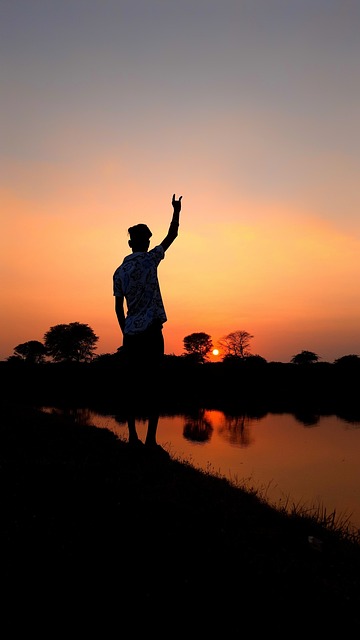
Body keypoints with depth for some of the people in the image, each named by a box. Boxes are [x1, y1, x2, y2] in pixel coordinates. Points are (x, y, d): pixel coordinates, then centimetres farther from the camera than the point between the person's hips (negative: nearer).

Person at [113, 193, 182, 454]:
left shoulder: (119, 271, 11)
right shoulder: (149, 260, -1)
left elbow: (119, 308, 11)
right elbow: (171, 236, 10)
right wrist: (176, 211, 23)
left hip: (130, 334, 5)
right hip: (150, 332, -4)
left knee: (132, 383, 8)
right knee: (152, 383, -4)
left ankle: (133, 437, 11)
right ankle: (151, 439, -5)